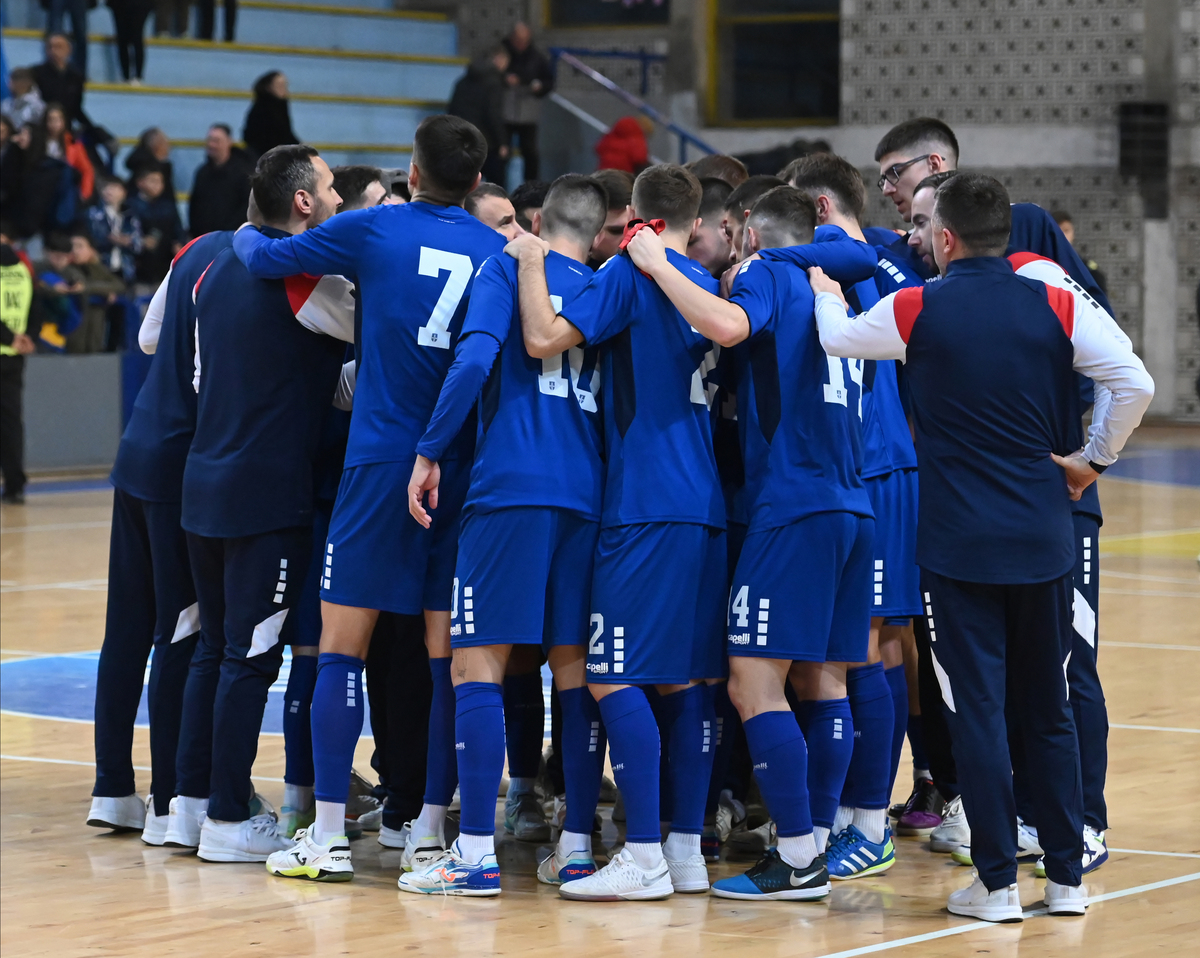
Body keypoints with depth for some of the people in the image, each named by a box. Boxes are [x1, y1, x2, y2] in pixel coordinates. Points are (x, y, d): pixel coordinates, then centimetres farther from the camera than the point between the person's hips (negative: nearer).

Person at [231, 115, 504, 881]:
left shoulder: (373, 230, -1)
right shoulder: (500, 251, 6)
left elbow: (264, 257, 8)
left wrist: (247, 236, 29)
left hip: (383, 463, -3)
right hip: (466, 470, 3)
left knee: (342, 645, 1)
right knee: (448, 652, 7)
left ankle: (329, 830, -2)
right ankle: (433, 826, 9)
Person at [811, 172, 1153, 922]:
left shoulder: (918, 311, -5)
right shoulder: (1057, 306, -2)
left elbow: (836, 337, 13)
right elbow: (1136, 384, -10)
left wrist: (826, 294, 36)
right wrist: (1093, 459, 5)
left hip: (959, 543, -2)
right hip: (1044, 538, 3)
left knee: (978, 711, 1)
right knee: (1049, 710, 12)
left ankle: (998, 883, 1)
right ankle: (1067, 877, 15)